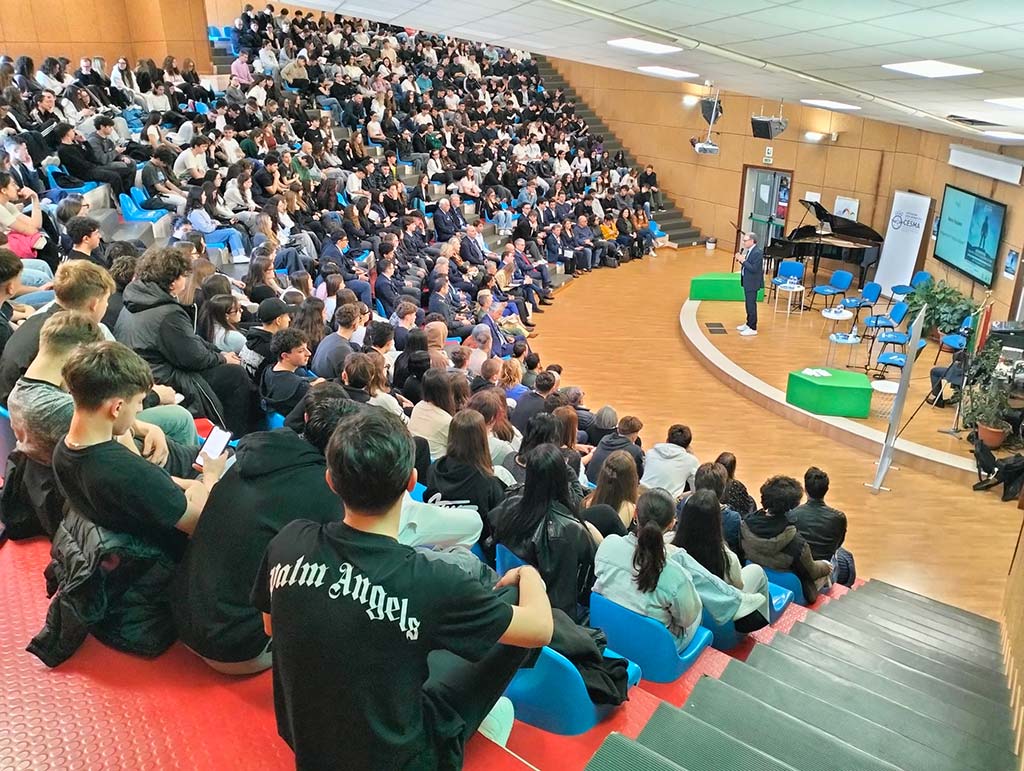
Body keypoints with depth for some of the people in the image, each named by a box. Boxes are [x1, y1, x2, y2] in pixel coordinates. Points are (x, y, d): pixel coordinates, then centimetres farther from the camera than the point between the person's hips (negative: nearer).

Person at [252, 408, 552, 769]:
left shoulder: (288, 543, -18)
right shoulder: (428, 581, -31)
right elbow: (539, 628, -15)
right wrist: (529, 575, 7)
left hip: (305, 739, 5)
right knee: (514, 597, 4)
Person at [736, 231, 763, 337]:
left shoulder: (757, 252, -21)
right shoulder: (750, 250, 8)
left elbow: (754, 269, -25)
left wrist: (743, 261, -23)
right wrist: (741, 259, -2)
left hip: (752, 283, -10)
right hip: (747, 282, 10)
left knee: (751, 305, -3)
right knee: (748, 304, 20)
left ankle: (753, 328, 4)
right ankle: (748, 323, 33)